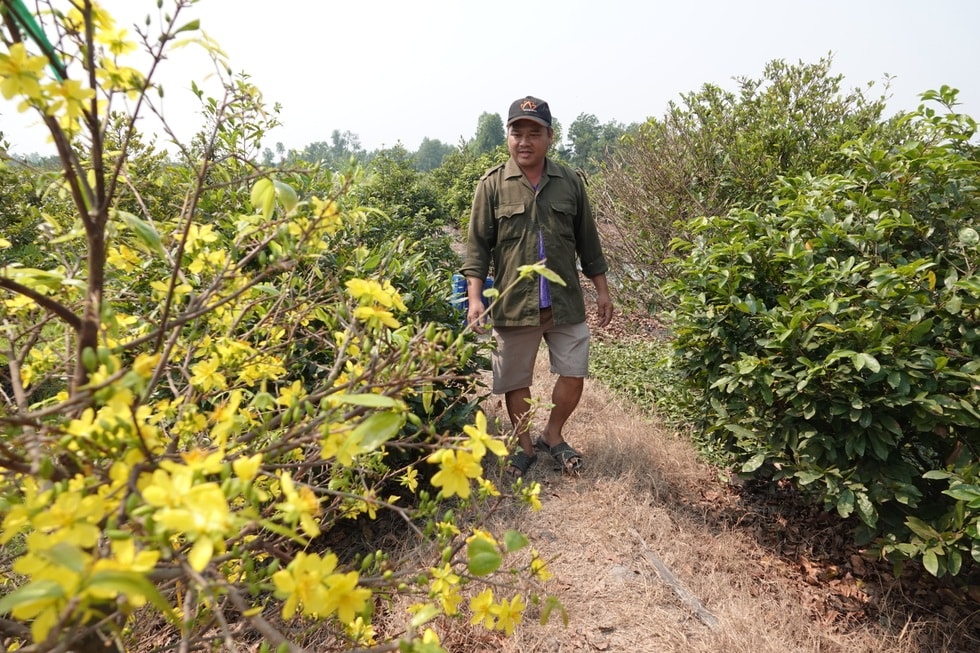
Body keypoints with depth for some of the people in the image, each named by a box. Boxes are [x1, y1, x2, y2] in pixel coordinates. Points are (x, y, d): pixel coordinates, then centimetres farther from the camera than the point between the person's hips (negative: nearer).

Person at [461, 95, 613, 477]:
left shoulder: (570, 182, 5)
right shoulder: (492, 186, -2)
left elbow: (587, 241, 11)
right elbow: (477, 246, -3)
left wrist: (601, 290, 12)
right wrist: (475, 298, -13)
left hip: (566, 303, 2)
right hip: (512, 304, -2)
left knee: (574, 374, 7)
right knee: (516, 382, 9)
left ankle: (553, 436, 32)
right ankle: (525, 446, 32)